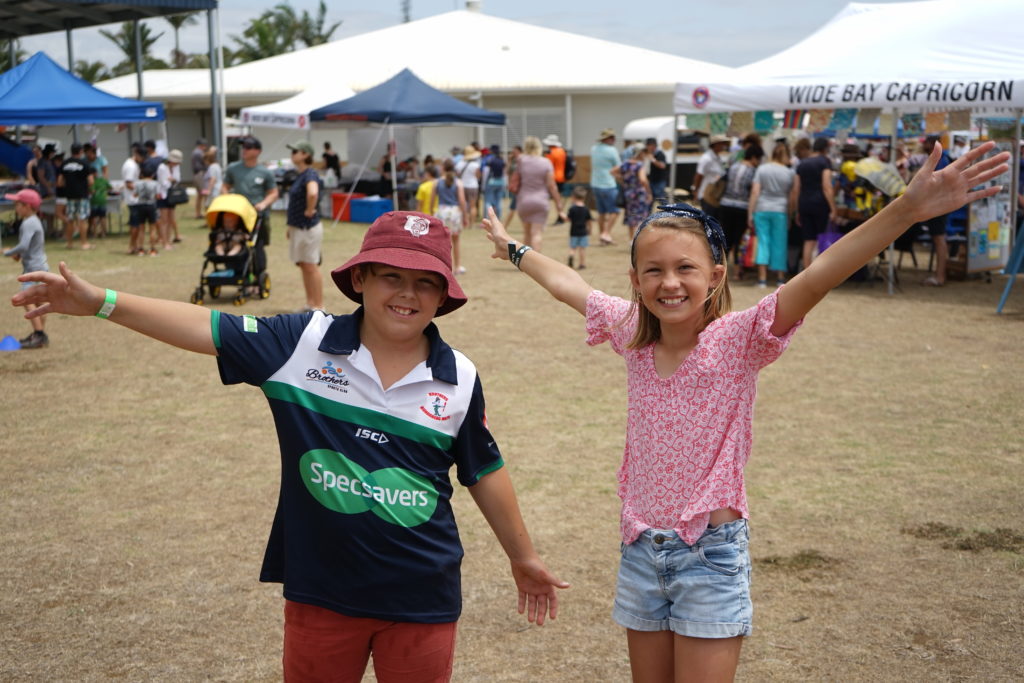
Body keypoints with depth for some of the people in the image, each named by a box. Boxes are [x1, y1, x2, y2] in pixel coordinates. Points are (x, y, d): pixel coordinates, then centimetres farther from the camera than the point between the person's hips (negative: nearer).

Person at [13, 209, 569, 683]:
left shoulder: (460, 380, -4)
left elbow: (483, 472, 8)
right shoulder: (302, 343, -8)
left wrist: (523, 557, 18)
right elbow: (208, 328, -10)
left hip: (422, 596, 0)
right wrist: (100, 301, -18)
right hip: (320, 589, 0)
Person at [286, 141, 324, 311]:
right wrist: (291, 226, 20)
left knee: (311, 267, -4)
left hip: (308, 227, -10)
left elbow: (313, 193, -38)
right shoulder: (300, 175, 13)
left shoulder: (310, 174, -17)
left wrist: (310, 210, -23)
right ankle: (310, 304, 22)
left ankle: (319, 307, 2)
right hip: (298, 227, 10)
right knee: (304, 266, 14)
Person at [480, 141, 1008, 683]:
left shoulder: (737, 339, -15)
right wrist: (514, 248, 32)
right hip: (641, 550, 5)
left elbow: (818, 276, -30)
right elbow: (566, 284, 16)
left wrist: (908, 209, -43)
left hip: (711, 556, -5)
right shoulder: (631, 333, -2)